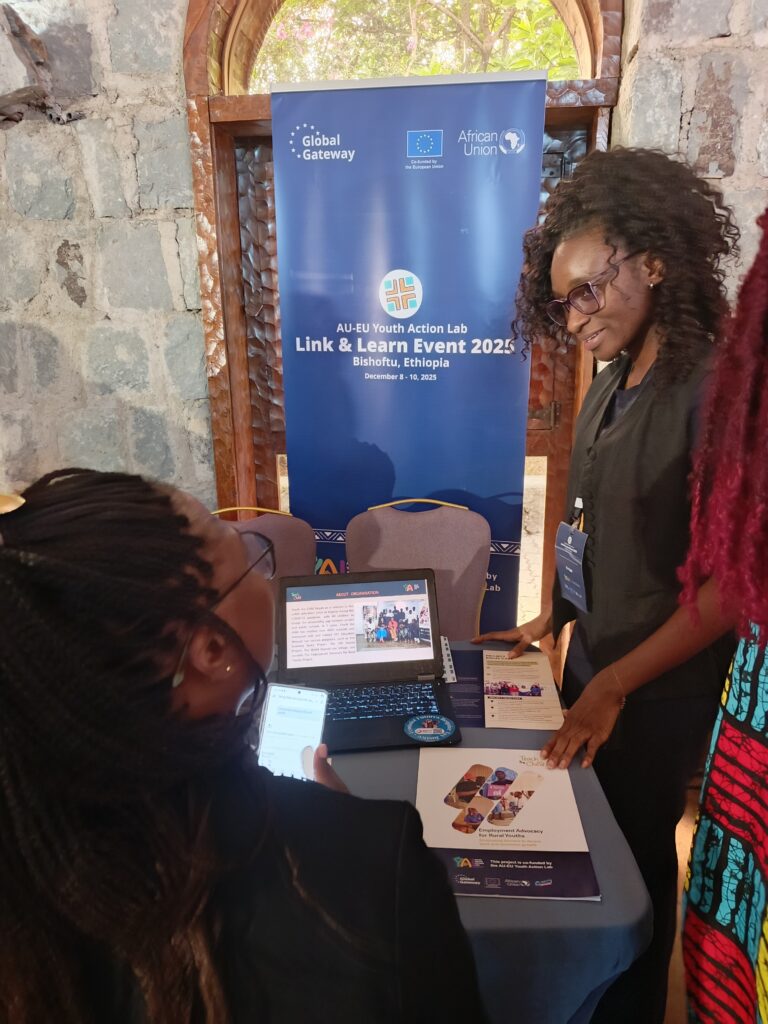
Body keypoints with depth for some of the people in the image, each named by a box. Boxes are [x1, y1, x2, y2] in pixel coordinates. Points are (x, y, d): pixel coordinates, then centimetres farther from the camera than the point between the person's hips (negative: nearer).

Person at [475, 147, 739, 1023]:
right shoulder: (610, 385, 2)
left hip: (663, 685, -6)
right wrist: (552, 620, 3)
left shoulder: (715, 390, -20)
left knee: (634, 853, 14)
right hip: (594, 660, 6)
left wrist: (615, 684, -17)